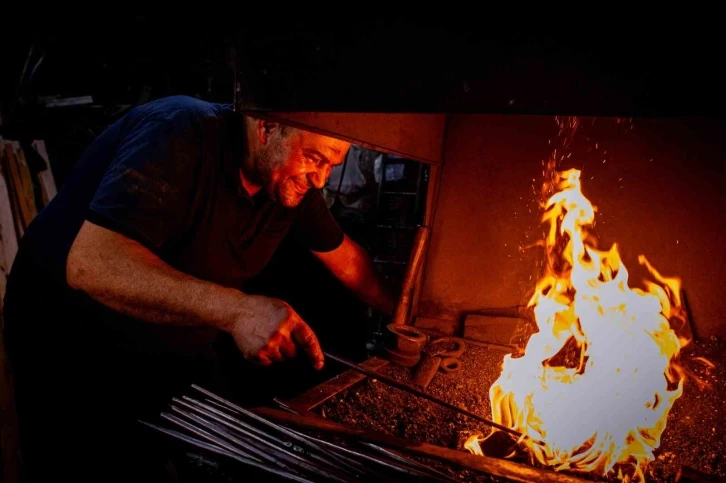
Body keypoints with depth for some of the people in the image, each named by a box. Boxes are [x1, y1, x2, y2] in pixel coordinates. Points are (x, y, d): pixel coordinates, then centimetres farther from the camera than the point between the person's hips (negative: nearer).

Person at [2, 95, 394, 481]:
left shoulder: (292, 181, -8)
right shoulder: (182, 134, -30)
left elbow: (344, 255, 8)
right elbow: (90, 264, -41)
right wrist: (236, 309, -50)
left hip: (175, 351, 6)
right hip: (75, 349, -6)